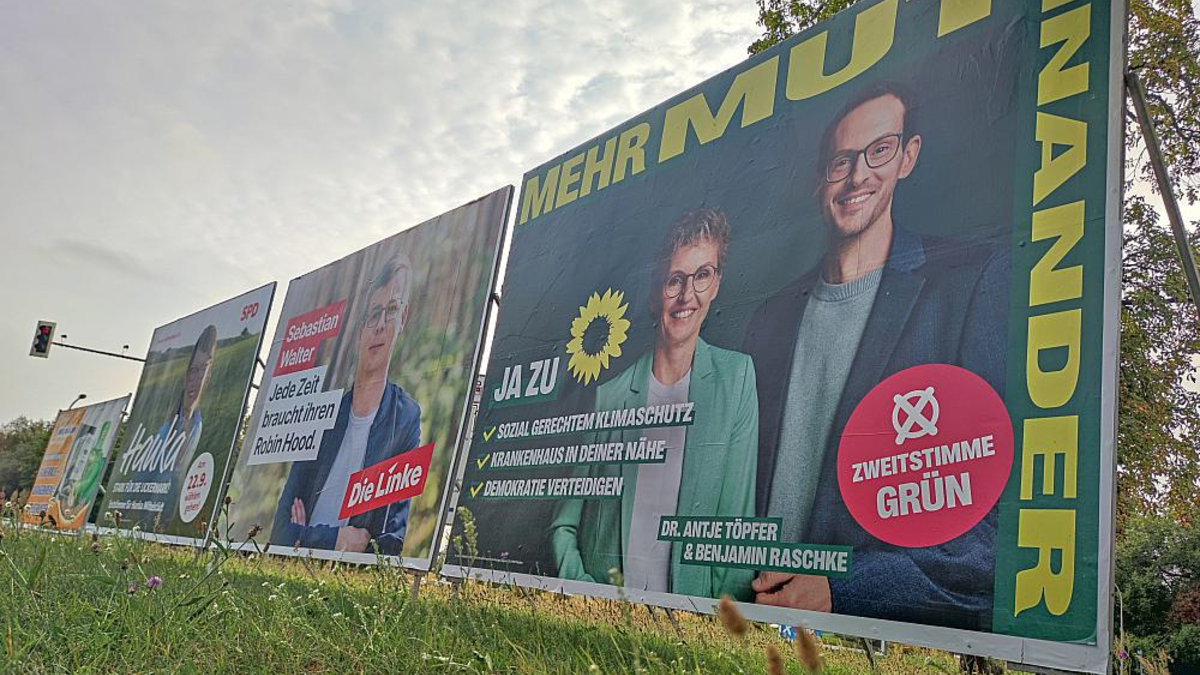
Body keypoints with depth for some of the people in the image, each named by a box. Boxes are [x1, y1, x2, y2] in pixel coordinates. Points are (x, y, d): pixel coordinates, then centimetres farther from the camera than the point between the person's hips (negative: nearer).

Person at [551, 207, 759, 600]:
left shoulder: (736, 378, 2)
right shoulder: (609, 394, 3)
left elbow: (737, 519, 0)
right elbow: (564, 525, 7)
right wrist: (583, 588, -9)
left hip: (693, 613, 0)